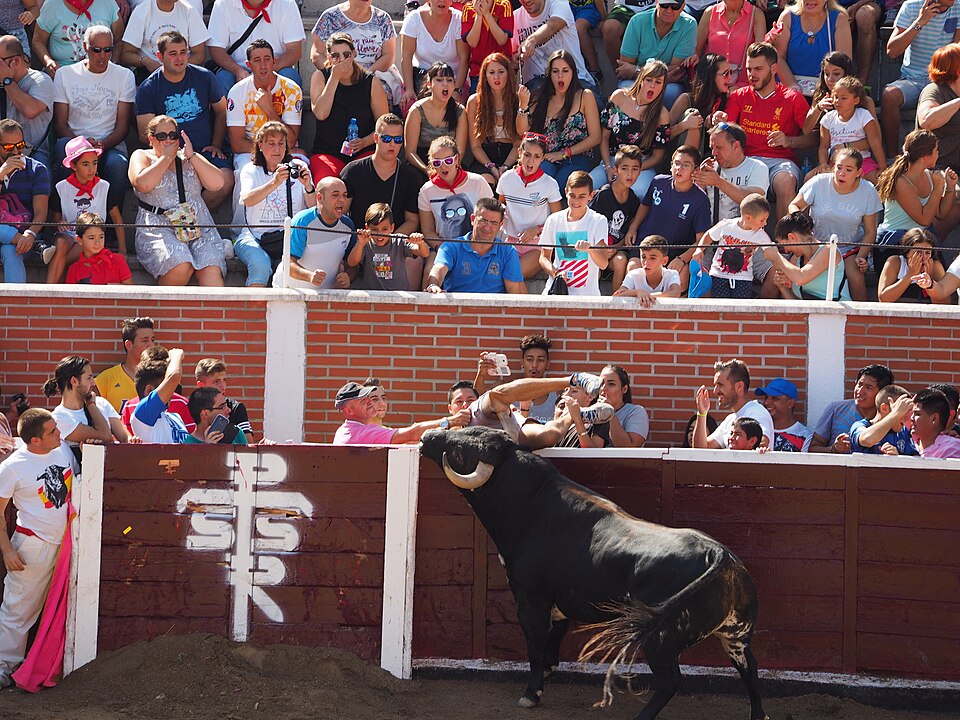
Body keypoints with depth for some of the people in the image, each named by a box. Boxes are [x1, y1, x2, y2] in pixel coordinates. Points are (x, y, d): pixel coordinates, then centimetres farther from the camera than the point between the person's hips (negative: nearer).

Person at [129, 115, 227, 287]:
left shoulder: (189, 159, 22)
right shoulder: (142, 156, 14)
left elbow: (217, 184, 9)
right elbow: (143, 184, -9)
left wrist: (192, 156, 3)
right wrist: (166, 157, 0)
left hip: (198, 226, 3)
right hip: (157, 228, -3)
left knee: (212, 270, -26)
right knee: (181, 266, -34)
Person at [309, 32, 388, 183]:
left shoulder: (371, 82, 4)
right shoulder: (320, 77, 5)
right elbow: (320, 114, -12)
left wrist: (364, 142, -13)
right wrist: (334, 78, -12)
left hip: (363, 152, 0)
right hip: (327, 152, 0)